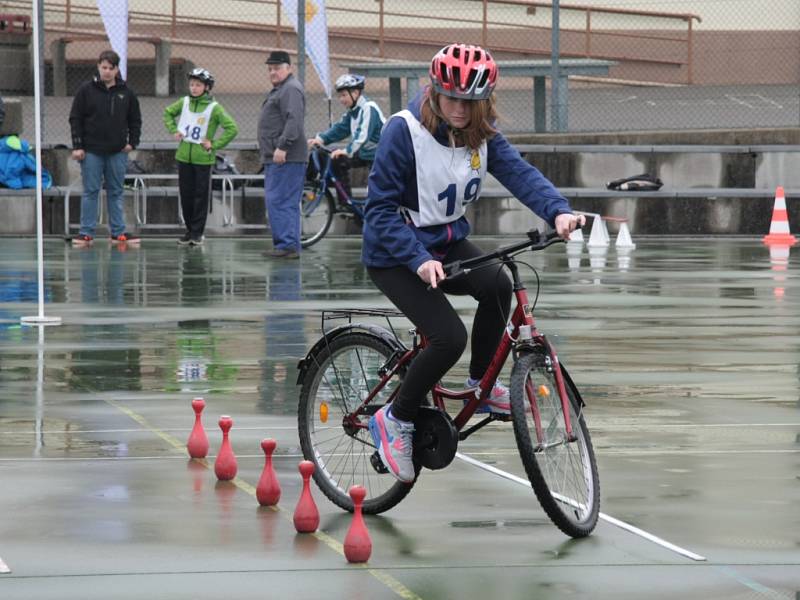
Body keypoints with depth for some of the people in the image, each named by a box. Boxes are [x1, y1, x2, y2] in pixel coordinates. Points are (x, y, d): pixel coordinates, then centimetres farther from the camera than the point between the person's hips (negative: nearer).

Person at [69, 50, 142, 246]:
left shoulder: (126, 93, 6)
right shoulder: (86, 90, -1)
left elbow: (135, 120, 15)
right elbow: (75, 119, -1)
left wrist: (132, 142, 3)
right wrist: (77, 146, -6)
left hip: (117, 152, 2)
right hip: (92, 151, -2)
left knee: (116, 193, 7)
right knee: (90, 192, 0)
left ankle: (118, 232, 11)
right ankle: (86, 232, 4)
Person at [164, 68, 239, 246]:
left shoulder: (214, 108, -8)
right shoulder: (184, 102, 4)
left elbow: (232, 128, -11)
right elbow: (168, 113, 23)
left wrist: (214, 144, -12)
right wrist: (174, 130, 9)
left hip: (203, 158, -4)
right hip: (184, 157, 4)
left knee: (201, 196, 1)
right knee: (186, 194, 8)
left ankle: (197, 232, 7)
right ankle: (189, 230, 18)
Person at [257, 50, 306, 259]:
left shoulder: (291, 89, -11)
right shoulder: (279, 90, 23)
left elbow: (294, 121, -23)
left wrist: (282, 147, -27)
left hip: (285, 158, -11)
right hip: (277, 157, 11)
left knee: (279, 201, -13)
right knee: (287, 203, 11)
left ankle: (287, 244, -14)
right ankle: (290, 245, 13)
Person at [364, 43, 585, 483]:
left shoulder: (481, 133, -3)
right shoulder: (404, 130, -21)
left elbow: (518, 172, -17)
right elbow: (381, 209, -21)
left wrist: (558, 211, -35)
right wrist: (419, 260, -32)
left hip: (447, 242, 6)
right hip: (395, 254, -5)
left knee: (497, 285, -25)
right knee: (450, 337, -24)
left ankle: (481, 384, -2)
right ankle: (394, 420, -2)